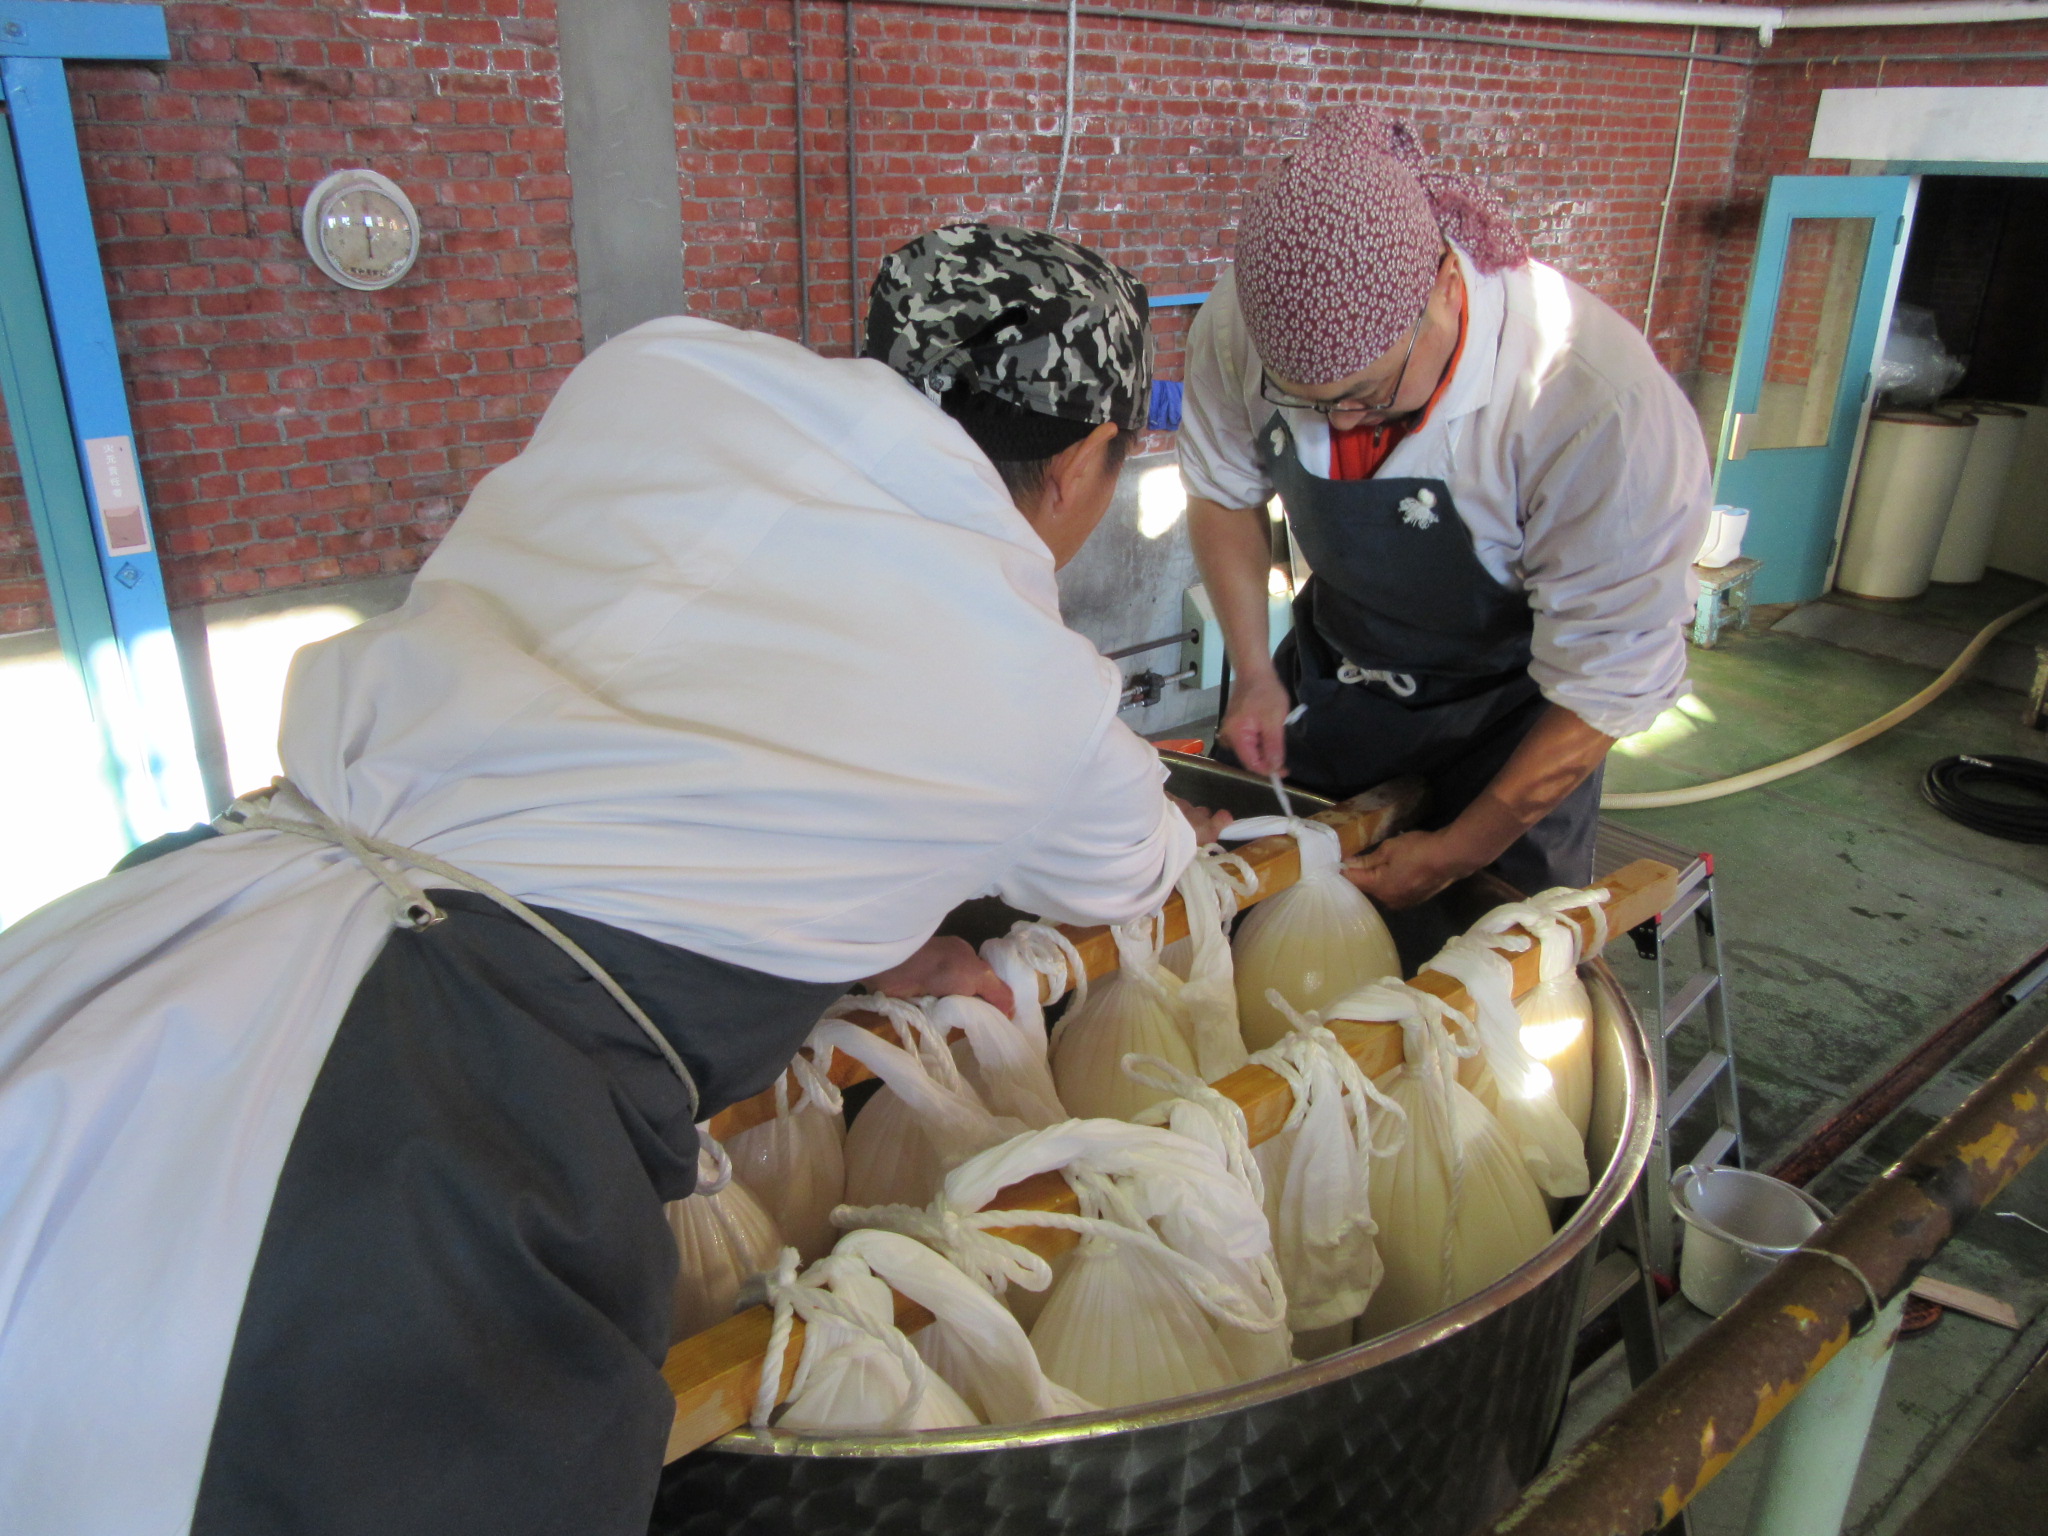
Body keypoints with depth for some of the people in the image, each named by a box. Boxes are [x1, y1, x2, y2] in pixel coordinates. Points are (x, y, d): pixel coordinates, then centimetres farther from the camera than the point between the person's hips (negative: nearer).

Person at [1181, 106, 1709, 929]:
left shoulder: (1601, 404, -38)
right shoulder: (1239, 325, -24)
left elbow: (1608, 682, -27)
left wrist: (1457, 856, -20)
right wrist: (1252, 670, -9)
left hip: (1507, 702, -3)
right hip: (1332, 667, 4)